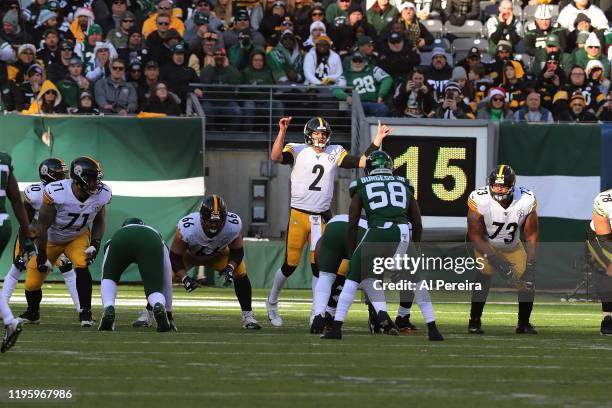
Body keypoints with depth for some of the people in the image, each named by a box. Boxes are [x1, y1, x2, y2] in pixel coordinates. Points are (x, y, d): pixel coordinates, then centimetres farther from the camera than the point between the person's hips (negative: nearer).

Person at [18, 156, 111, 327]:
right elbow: (43, 226, -23)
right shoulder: (55, 193, -35)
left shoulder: (101, 195, -21)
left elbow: (99, 222, 0)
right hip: (51, 239, -2)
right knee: (32, 284, 0)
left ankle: (86, 313, -15)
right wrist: (42, 257, -19)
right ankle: (32, 312, 33)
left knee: (82, 265, -28)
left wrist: (95, 244, -14)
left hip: (78, 237, 2)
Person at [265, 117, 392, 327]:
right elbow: (276, 157, -20)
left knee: (319, 266, 3)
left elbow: (362, 162, 1)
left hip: (321, 217, 3)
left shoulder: (335, 153, 8)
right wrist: (282, 131, -29)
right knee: (290, 263, -1)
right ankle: (272, 302, 21)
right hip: (299, 215, -3)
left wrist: (378, 139, -3)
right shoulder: (298, 151, -3)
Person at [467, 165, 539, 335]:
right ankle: (474, 322, -16)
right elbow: (475, 236, -22)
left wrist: (530, 265, -20)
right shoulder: (480, 200, -30)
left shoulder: (526, 200, -22)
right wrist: (495, 259, -30)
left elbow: (531, 236, -11)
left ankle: (524, 324, 17)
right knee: (484, 274, -27)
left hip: (513, 247, 3)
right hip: (485, 245, -3)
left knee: (528, 282, -5)